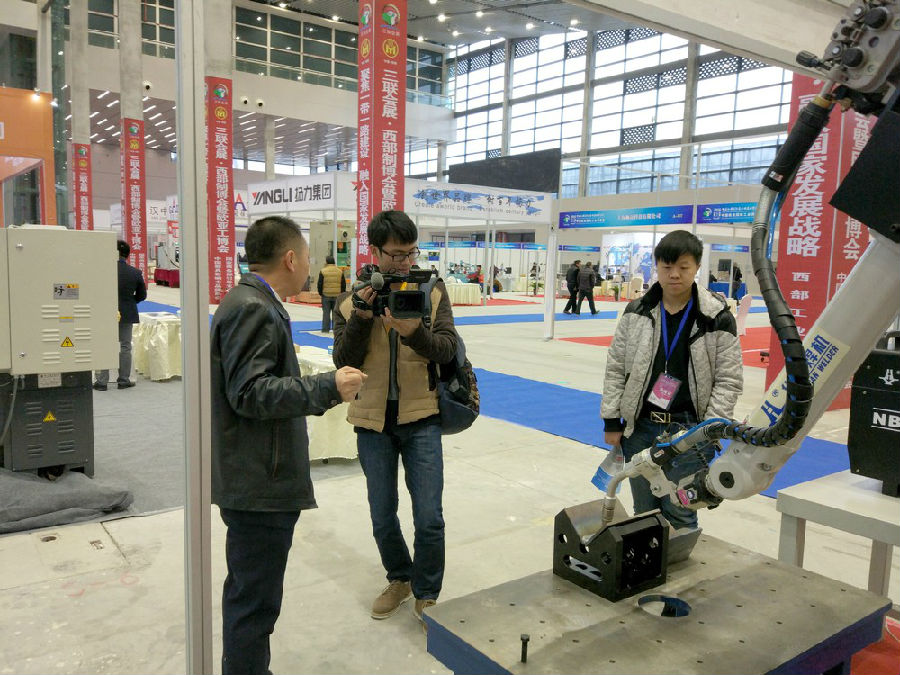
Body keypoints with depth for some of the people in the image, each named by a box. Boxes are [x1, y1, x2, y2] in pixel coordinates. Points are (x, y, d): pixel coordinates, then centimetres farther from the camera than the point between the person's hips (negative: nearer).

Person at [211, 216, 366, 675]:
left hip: (254, 478, 11)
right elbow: (250, 393, -23)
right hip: (259, 482, -11)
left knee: (247, 589, 23)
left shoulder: (252, 303, 13)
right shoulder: (252, 309, -18)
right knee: (256, 600, 1)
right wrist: (327, 388, -23)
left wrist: (322, 391, 19)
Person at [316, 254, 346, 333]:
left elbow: (320, 284, -4)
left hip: (326, 295, -2)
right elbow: (343, 284, 7)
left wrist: (320, 293, 9)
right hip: (337, 295, 2)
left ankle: (325, 329, 5)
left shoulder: (323, 271, -5)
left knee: (326, 312, 4)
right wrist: (342, 293, 16)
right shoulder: (340, 271, 4)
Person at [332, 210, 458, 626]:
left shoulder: (432, 291, -1)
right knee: (382, 518, 14)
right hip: (373, 421, 2)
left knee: (429, 518, -1)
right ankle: (399, 579, 40)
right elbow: (344, 362, -6)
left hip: (420, 419, -1)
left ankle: (426, 594, 23)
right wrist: (361, 317, -20)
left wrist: (413, 330, -26)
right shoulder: (351, 301, 1)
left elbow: (447, 350, -8)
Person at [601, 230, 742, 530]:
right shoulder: (636, 312, 2)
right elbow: (615, 367, 7)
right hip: (639, 428, 3)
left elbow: (729, 379, -2)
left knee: (679, 517, 3)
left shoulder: (717, 317, -5)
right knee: (643, 513, 15)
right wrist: (611, 420, 4)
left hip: (687, 432, -3)